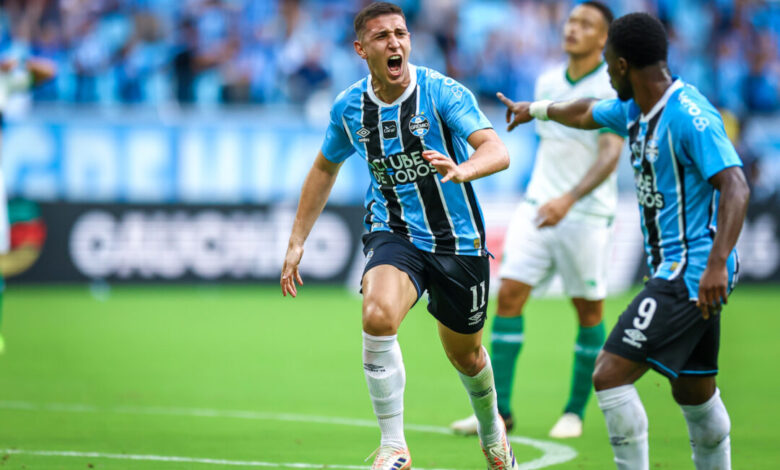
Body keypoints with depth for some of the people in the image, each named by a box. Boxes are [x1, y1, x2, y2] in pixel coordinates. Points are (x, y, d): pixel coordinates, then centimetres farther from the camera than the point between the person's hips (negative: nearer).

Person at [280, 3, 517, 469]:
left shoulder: (442, 92, -15)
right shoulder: (349, 107, -3)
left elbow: (497, 151, -28)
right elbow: (325, 168, 15)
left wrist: (461, 170, -50)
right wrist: (297, 242, 12)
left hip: (458, 240, -1)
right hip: (393, 235, 1)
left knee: (465, 355, 15)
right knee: (378, 315, -30)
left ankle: (492, 431, 49)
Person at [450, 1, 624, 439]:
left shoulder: (614, 90, -13)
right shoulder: (547, 83, 7)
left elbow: (610, 154, -25)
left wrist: (568, 199, -37)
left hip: (587, 215, -5)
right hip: (538, 205, 5)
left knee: (588, 310, 5)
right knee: (510, 293, -7)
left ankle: (576, 411, 19)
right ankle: (499, 409, -6)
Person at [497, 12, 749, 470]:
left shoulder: (689, 115, -19)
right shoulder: (635, 110, 10)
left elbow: (736, 187, -27)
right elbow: (588, 114, 32)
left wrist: (718, 263, -36)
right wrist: (537, 109, 49)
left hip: (691, 273, -10)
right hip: (677, 271, 10)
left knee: (611, 376, -14)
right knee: (694, 393, 17)